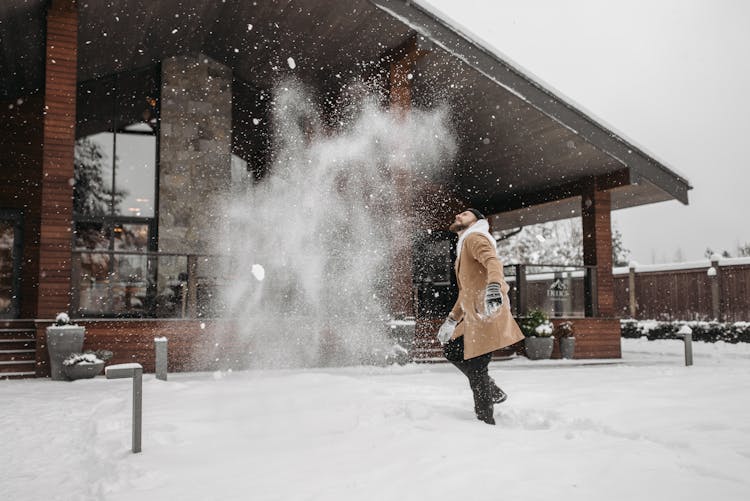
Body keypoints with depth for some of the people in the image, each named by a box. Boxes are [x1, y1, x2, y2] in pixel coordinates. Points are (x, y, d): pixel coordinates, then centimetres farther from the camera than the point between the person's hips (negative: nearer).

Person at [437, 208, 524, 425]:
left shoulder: (475, 238, -3)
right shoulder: (464, 246, 27)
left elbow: (493, 261, -24)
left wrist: (494, 287, -44)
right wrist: (451, 320, 32)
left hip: (488, 313, -10)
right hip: (474, 317, 10)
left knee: (476, 367, -9)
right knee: (451, 350, 16)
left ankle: (486, 421, -1)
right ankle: (494, 392, 18)